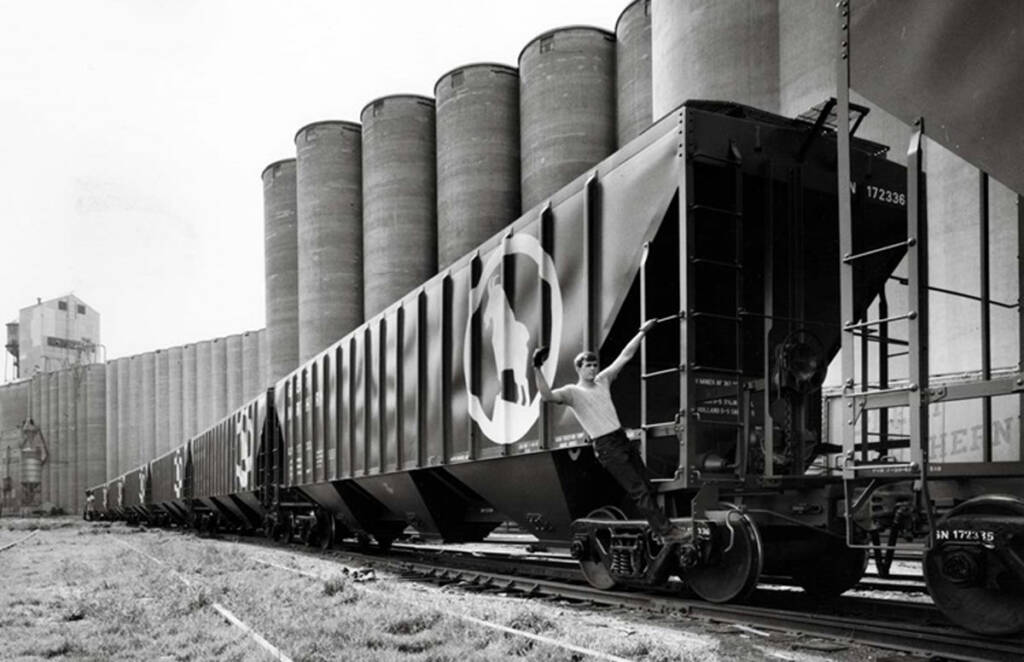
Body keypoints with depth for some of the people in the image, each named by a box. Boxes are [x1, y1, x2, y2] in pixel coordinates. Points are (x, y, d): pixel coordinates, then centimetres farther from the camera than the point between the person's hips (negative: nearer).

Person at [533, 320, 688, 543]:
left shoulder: (603, 380, 11)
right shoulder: (572, 392, -8)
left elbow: (625, 356, 15)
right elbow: (547, 396, -26)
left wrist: (643, 332, 15)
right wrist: (537, 370, -37)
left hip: (623, 440, 8)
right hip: (606, 447, -7)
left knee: (647, 488, 11)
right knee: (639, 492, -8)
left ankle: (661, 529, 19)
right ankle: (666, 532, -6)